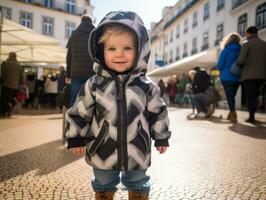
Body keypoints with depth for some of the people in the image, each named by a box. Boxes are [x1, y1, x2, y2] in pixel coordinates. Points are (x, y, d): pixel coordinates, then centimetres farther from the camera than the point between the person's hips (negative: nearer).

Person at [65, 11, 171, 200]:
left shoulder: (147, 86, -9)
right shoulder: (94, 85, -11)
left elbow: (158, 113, 1)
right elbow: (79, 113, -2)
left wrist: (161, 138, 8)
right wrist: (76, 138, 2)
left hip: (137, 152, 0)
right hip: (103, 151, 0)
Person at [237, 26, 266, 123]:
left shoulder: (247, 44, -6)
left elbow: (241, 60, -15)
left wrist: (239, 64, 5)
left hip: (249, 75, -5)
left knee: (250, 96, 1)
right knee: (254, 95, 15)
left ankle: (251, 117, 0)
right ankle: (252, 115, 16)